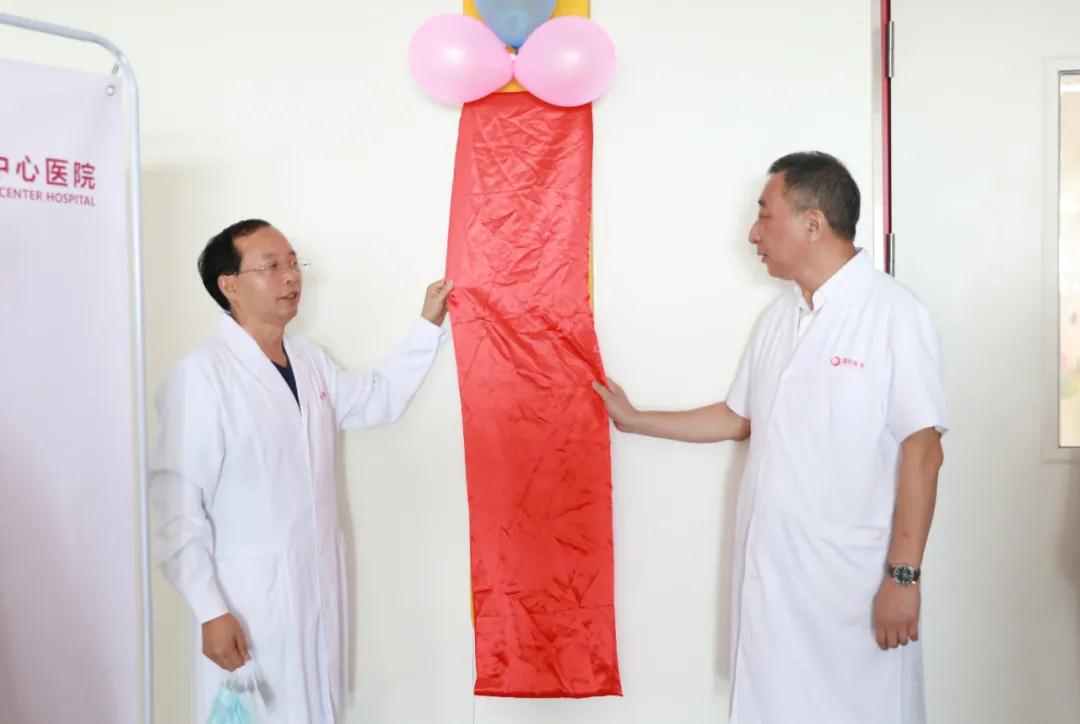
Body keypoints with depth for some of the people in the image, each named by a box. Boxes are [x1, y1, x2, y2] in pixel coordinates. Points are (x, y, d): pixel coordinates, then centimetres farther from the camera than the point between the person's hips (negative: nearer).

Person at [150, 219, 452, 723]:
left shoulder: (309, 360, 7)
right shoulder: (200, 376, -17)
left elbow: (379, 399, 21)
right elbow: (178, 506, -17)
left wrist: (428, 325, 15)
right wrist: (210, 611, -18)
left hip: (321, 585, 7)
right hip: (249, 598, -7)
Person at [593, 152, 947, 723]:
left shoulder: (895, 315, -12)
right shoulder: (778, 317, 10)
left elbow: (923, 451, -14)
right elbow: (739, 420, 18)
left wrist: (903, 575, -15)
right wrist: (635, 420, 21)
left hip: (854, 579, -6)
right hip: (768, 569, 7)